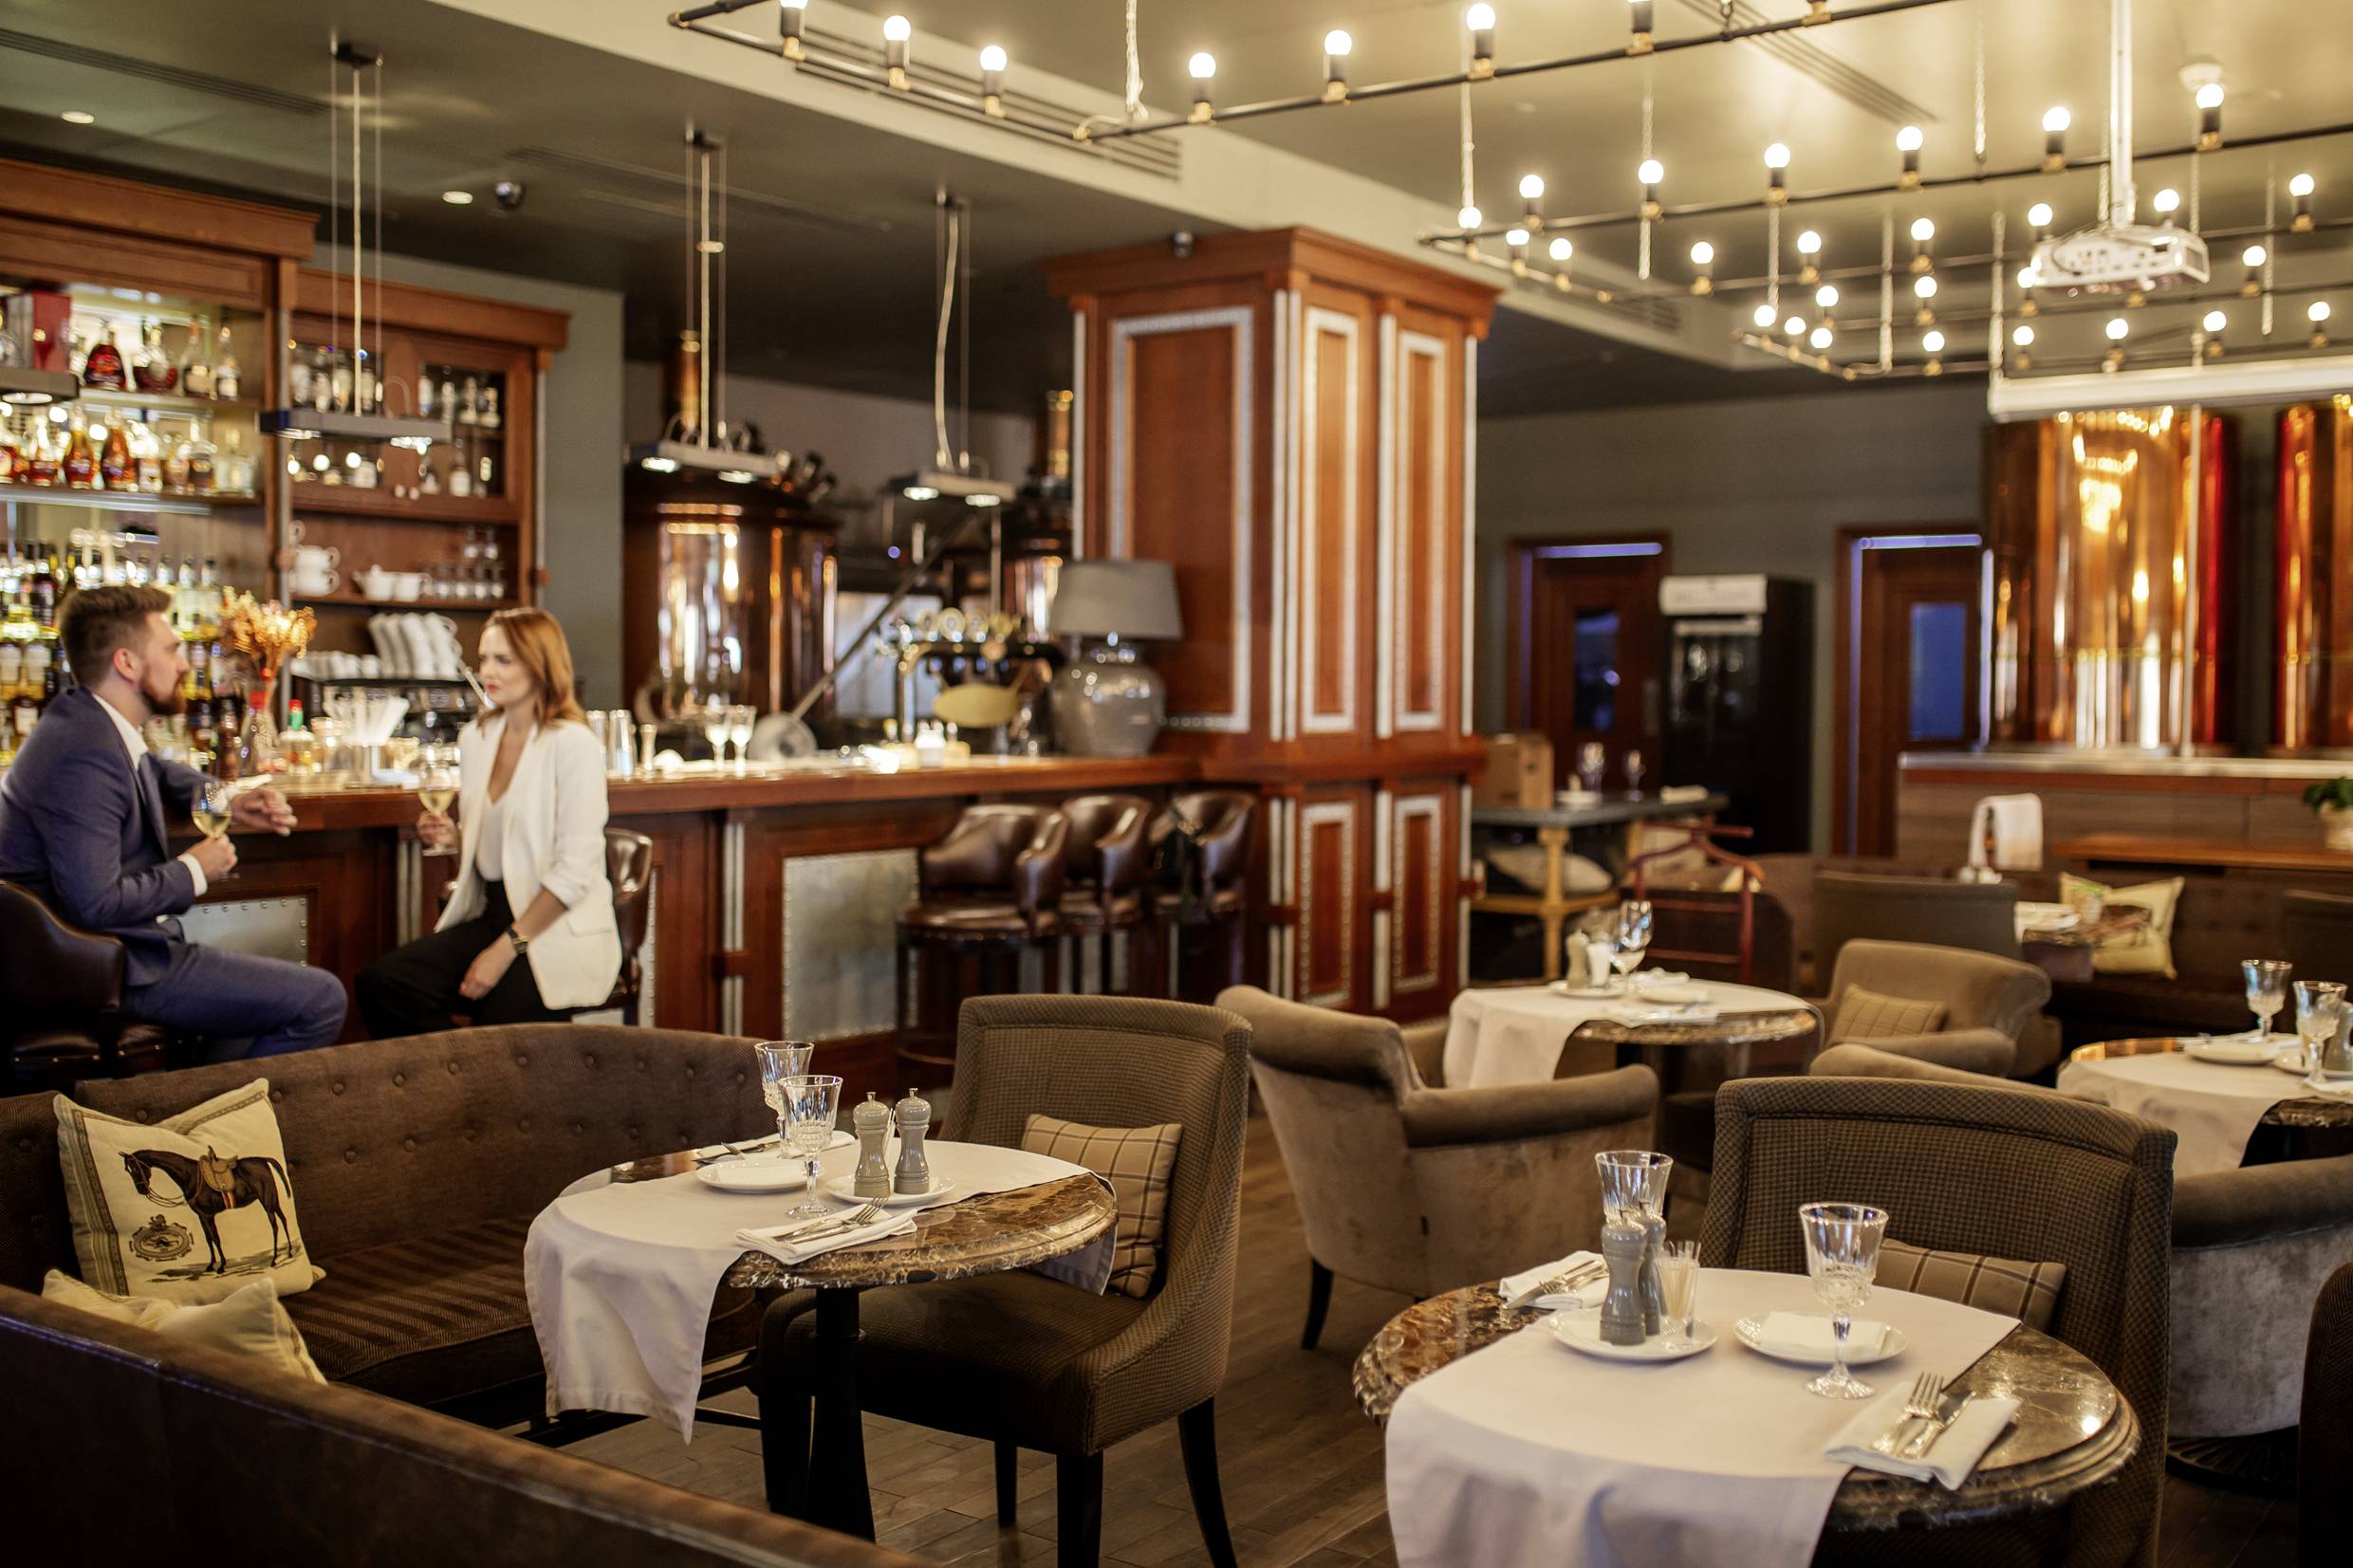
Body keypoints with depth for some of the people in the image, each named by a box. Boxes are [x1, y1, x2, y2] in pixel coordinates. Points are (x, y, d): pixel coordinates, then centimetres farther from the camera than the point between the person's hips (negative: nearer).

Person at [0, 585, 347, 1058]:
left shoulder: (88, 720, 7)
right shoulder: (85, 756, -25)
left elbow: (159, 773, 30)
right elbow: (96, 903, -31)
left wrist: (228, 803, 10)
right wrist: (193, 872, -14)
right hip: (117, 972, -11)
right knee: (320, 1001, -12)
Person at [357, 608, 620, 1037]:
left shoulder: (572, 744, -10)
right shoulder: (476, 737, 12)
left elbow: (575, 870, -15)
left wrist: (506, 948, -17)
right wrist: (451, 836, 1)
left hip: (561, 932, -7)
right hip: (492, 915, 7)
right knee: (380, 983, -15)